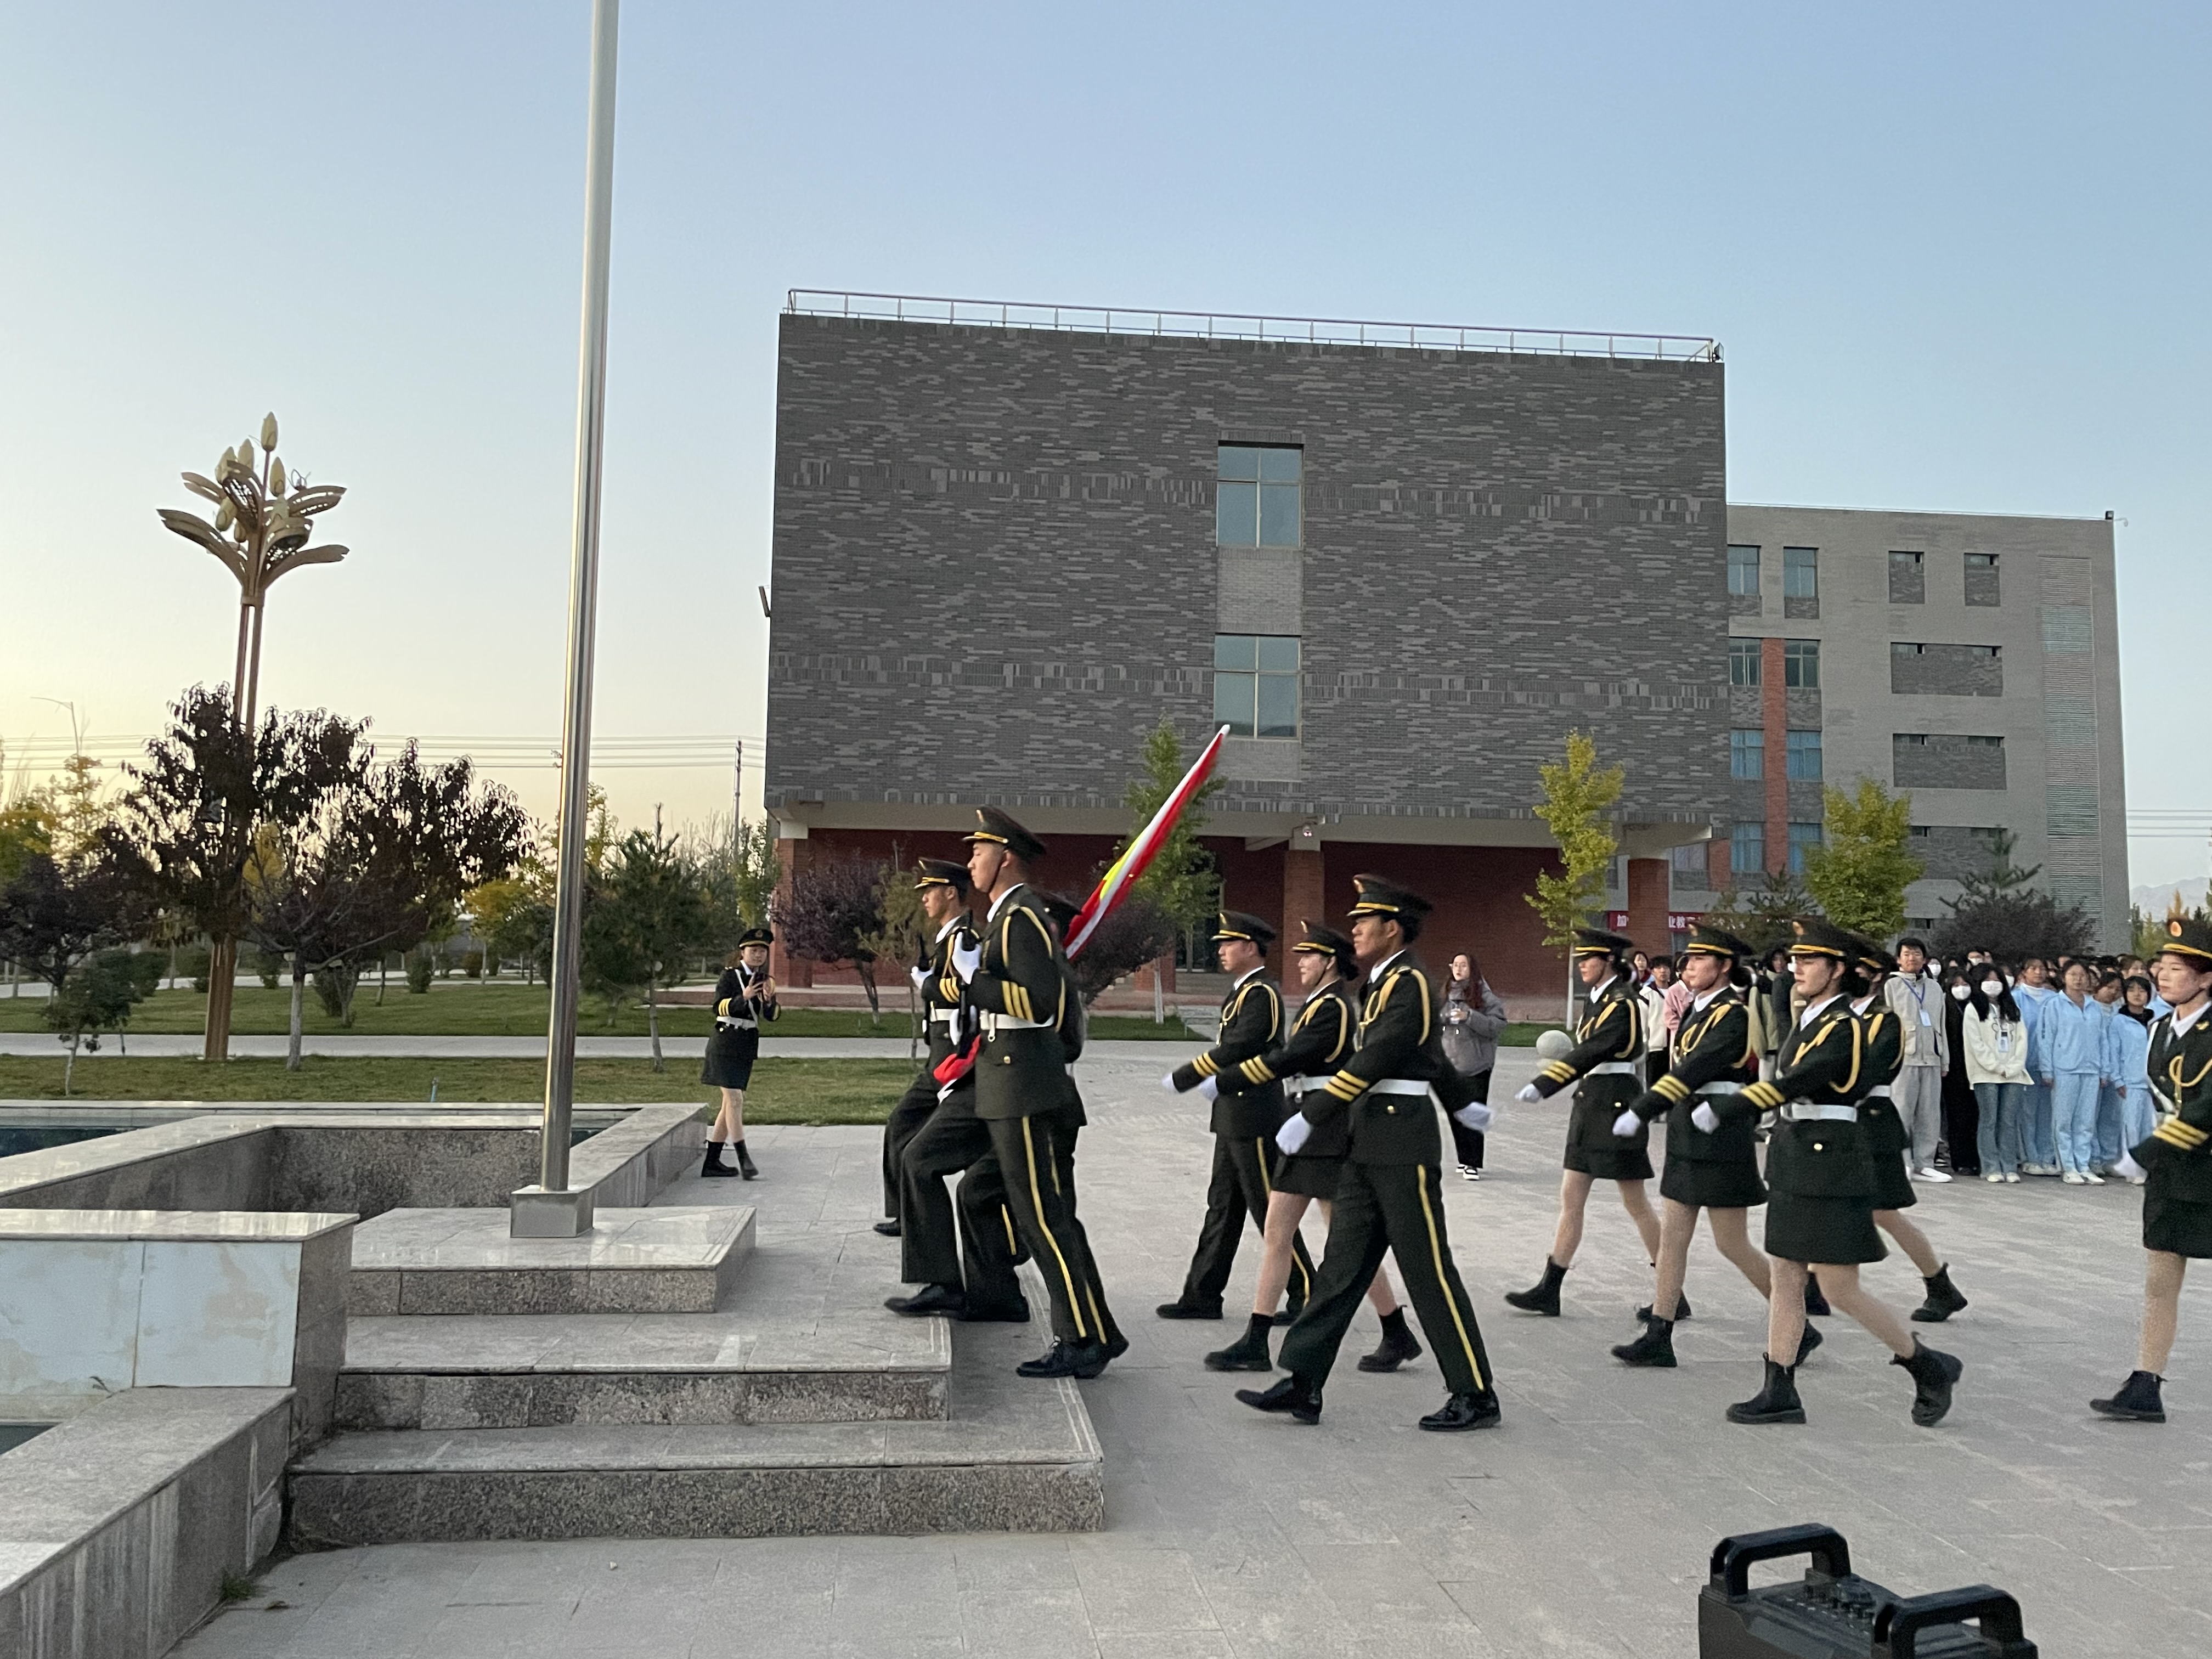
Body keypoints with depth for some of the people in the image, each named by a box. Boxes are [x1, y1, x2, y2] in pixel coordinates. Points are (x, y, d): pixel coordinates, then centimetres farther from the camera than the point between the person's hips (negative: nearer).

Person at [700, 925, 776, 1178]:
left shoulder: (763, 979, 10)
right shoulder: (730, 975, -7)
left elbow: (772, 1015, 0)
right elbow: (719, 1007, -20)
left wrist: (769, 999, -20)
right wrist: (744, 997, -35)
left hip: (747, 1047, 7)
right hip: (726, 1044, -7)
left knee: (731, 1104, 9)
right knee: (735, 1100, -14)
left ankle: (712, 1162, 16)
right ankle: (744, 1160, -15)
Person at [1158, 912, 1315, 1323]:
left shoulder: (1262, 993, -15)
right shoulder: (1241, 992, 15)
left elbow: (1234, 1049, -22)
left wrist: (1181, 1079, -15)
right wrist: (1219, 1083, -2)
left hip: (1254, 1120, -10)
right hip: (1234, 1119, 10)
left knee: (1270, 1211, -2)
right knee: (1222, 1207, 12)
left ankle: (1307, 1297, 8)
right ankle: (1202, 1296, 18)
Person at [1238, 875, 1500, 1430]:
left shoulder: (1409, 983, -14)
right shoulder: (1385, 982, 16)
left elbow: (1371, 1062, -22)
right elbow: (1429, 1053, 29)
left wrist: (1310, 1117, -22)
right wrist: (1461, 1103, 43)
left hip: (1403, 1145, -9)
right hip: (1369, 1145, 9)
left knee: (1428, 1270, -2)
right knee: (1342, 1264, 7)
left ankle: (1476, 1395, 10)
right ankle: (1303, 1385, 10)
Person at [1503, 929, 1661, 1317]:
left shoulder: (1623, 1003, -16)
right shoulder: (1595, 999, 11)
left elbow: (1591, 1052, -27)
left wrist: (1542, 1086, -33)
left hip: (1615, 1104, -9)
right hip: (1590, 1103, 9)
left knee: (1635, 1203, 1)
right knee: (1571, 1198, 7)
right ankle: (1548, 1291, 10)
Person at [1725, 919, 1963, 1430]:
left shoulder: (1843, 1029, -16)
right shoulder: (1807, 1020, 11)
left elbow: (1793, 1082, -28)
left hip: (1831, 1165, -9)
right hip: (1793, 1162, 9)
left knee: (1840, 1289, -2)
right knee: (1784, 1277, 8)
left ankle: (1929, 1367, 17)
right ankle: (1779, 1393, 13)